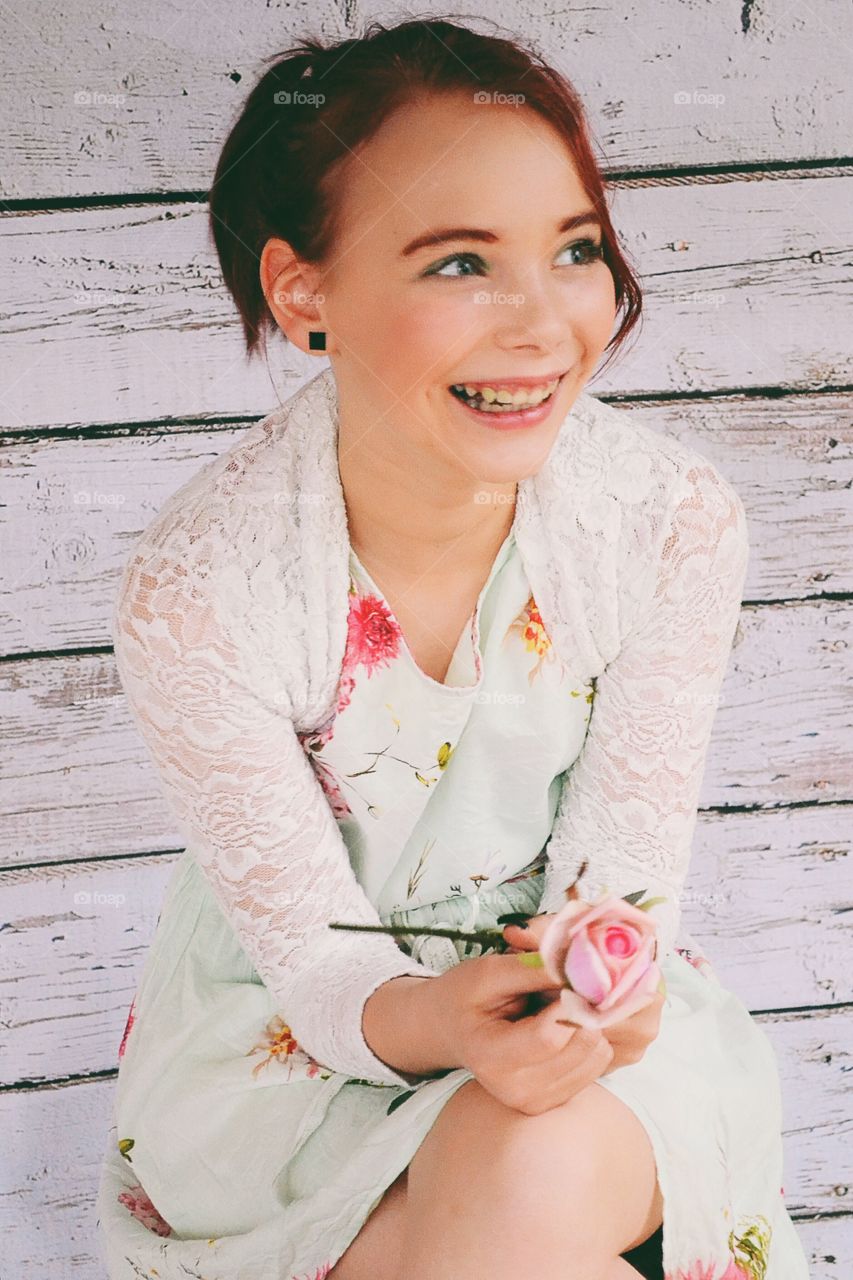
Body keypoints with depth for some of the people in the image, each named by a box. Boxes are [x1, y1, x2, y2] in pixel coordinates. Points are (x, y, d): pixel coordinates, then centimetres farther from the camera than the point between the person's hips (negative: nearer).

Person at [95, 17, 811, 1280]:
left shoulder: (679, 522, -19)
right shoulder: (194, 593, -25)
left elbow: (626, 869, -11)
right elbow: (313, 955, -18)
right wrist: (439, 1022, -39)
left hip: (578, 1001, 2)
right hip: (295, 1036, -1)